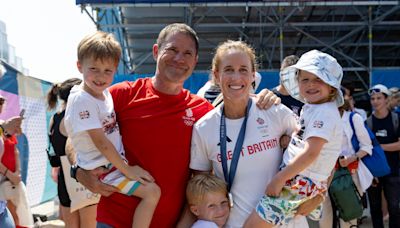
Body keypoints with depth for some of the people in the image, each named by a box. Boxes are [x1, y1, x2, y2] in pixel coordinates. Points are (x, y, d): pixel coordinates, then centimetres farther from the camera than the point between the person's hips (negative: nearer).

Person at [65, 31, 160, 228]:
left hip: (114, 161, 9)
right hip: (102, 168, -9)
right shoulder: (82, 100, -20)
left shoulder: (105, 93, 6)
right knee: (152, 192, -17)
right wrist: (126, 169, -17)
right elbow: (100, 141, -21)